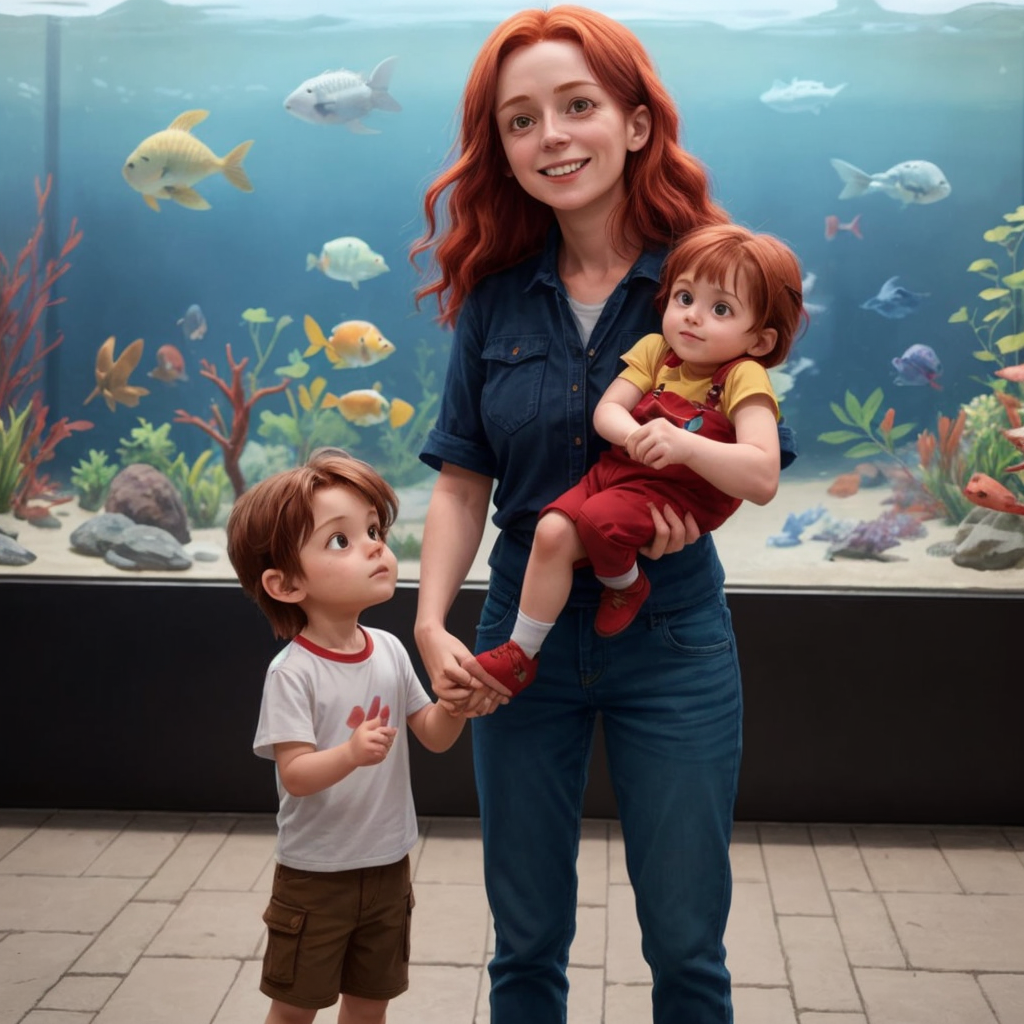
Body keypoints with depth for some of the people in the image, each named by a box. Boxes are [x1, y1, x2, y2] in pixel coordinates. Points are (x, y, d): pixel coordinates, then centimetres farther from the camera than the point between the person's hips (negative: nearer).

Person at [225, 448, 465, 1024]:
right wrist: (352, 753, -42)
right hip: (314, 874, -5)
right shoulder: (293, 671, -20)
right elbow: (295, 776, -24)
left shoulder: (390, 651, -4)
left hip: (388, 868, 5)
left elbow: (435, 737, 3)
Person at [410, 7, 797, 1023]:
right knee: (526, 941, 14)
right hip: (524, 640, 2)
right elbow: (463, 482, 0)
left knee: (685, 941, 10)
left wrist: (692, 499, -20)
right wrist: (431, 625, -13)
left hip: (671, 642, -2)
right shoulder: (496, 298, -2)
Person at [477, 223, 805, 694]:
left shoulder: (744, 377, -16)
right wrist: (634, 434, -29)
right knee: (552, 531, -15)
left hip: (683, 492, -5)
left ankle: (625, 584, 3)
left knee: (600, 518, -31)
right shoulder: (656, 349, 3)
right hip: (621, 469, 6)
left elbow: (763, 481, -28)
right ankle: (521, 652, 2)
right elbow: (606, 410, -4)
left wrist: (683, 444, -43)